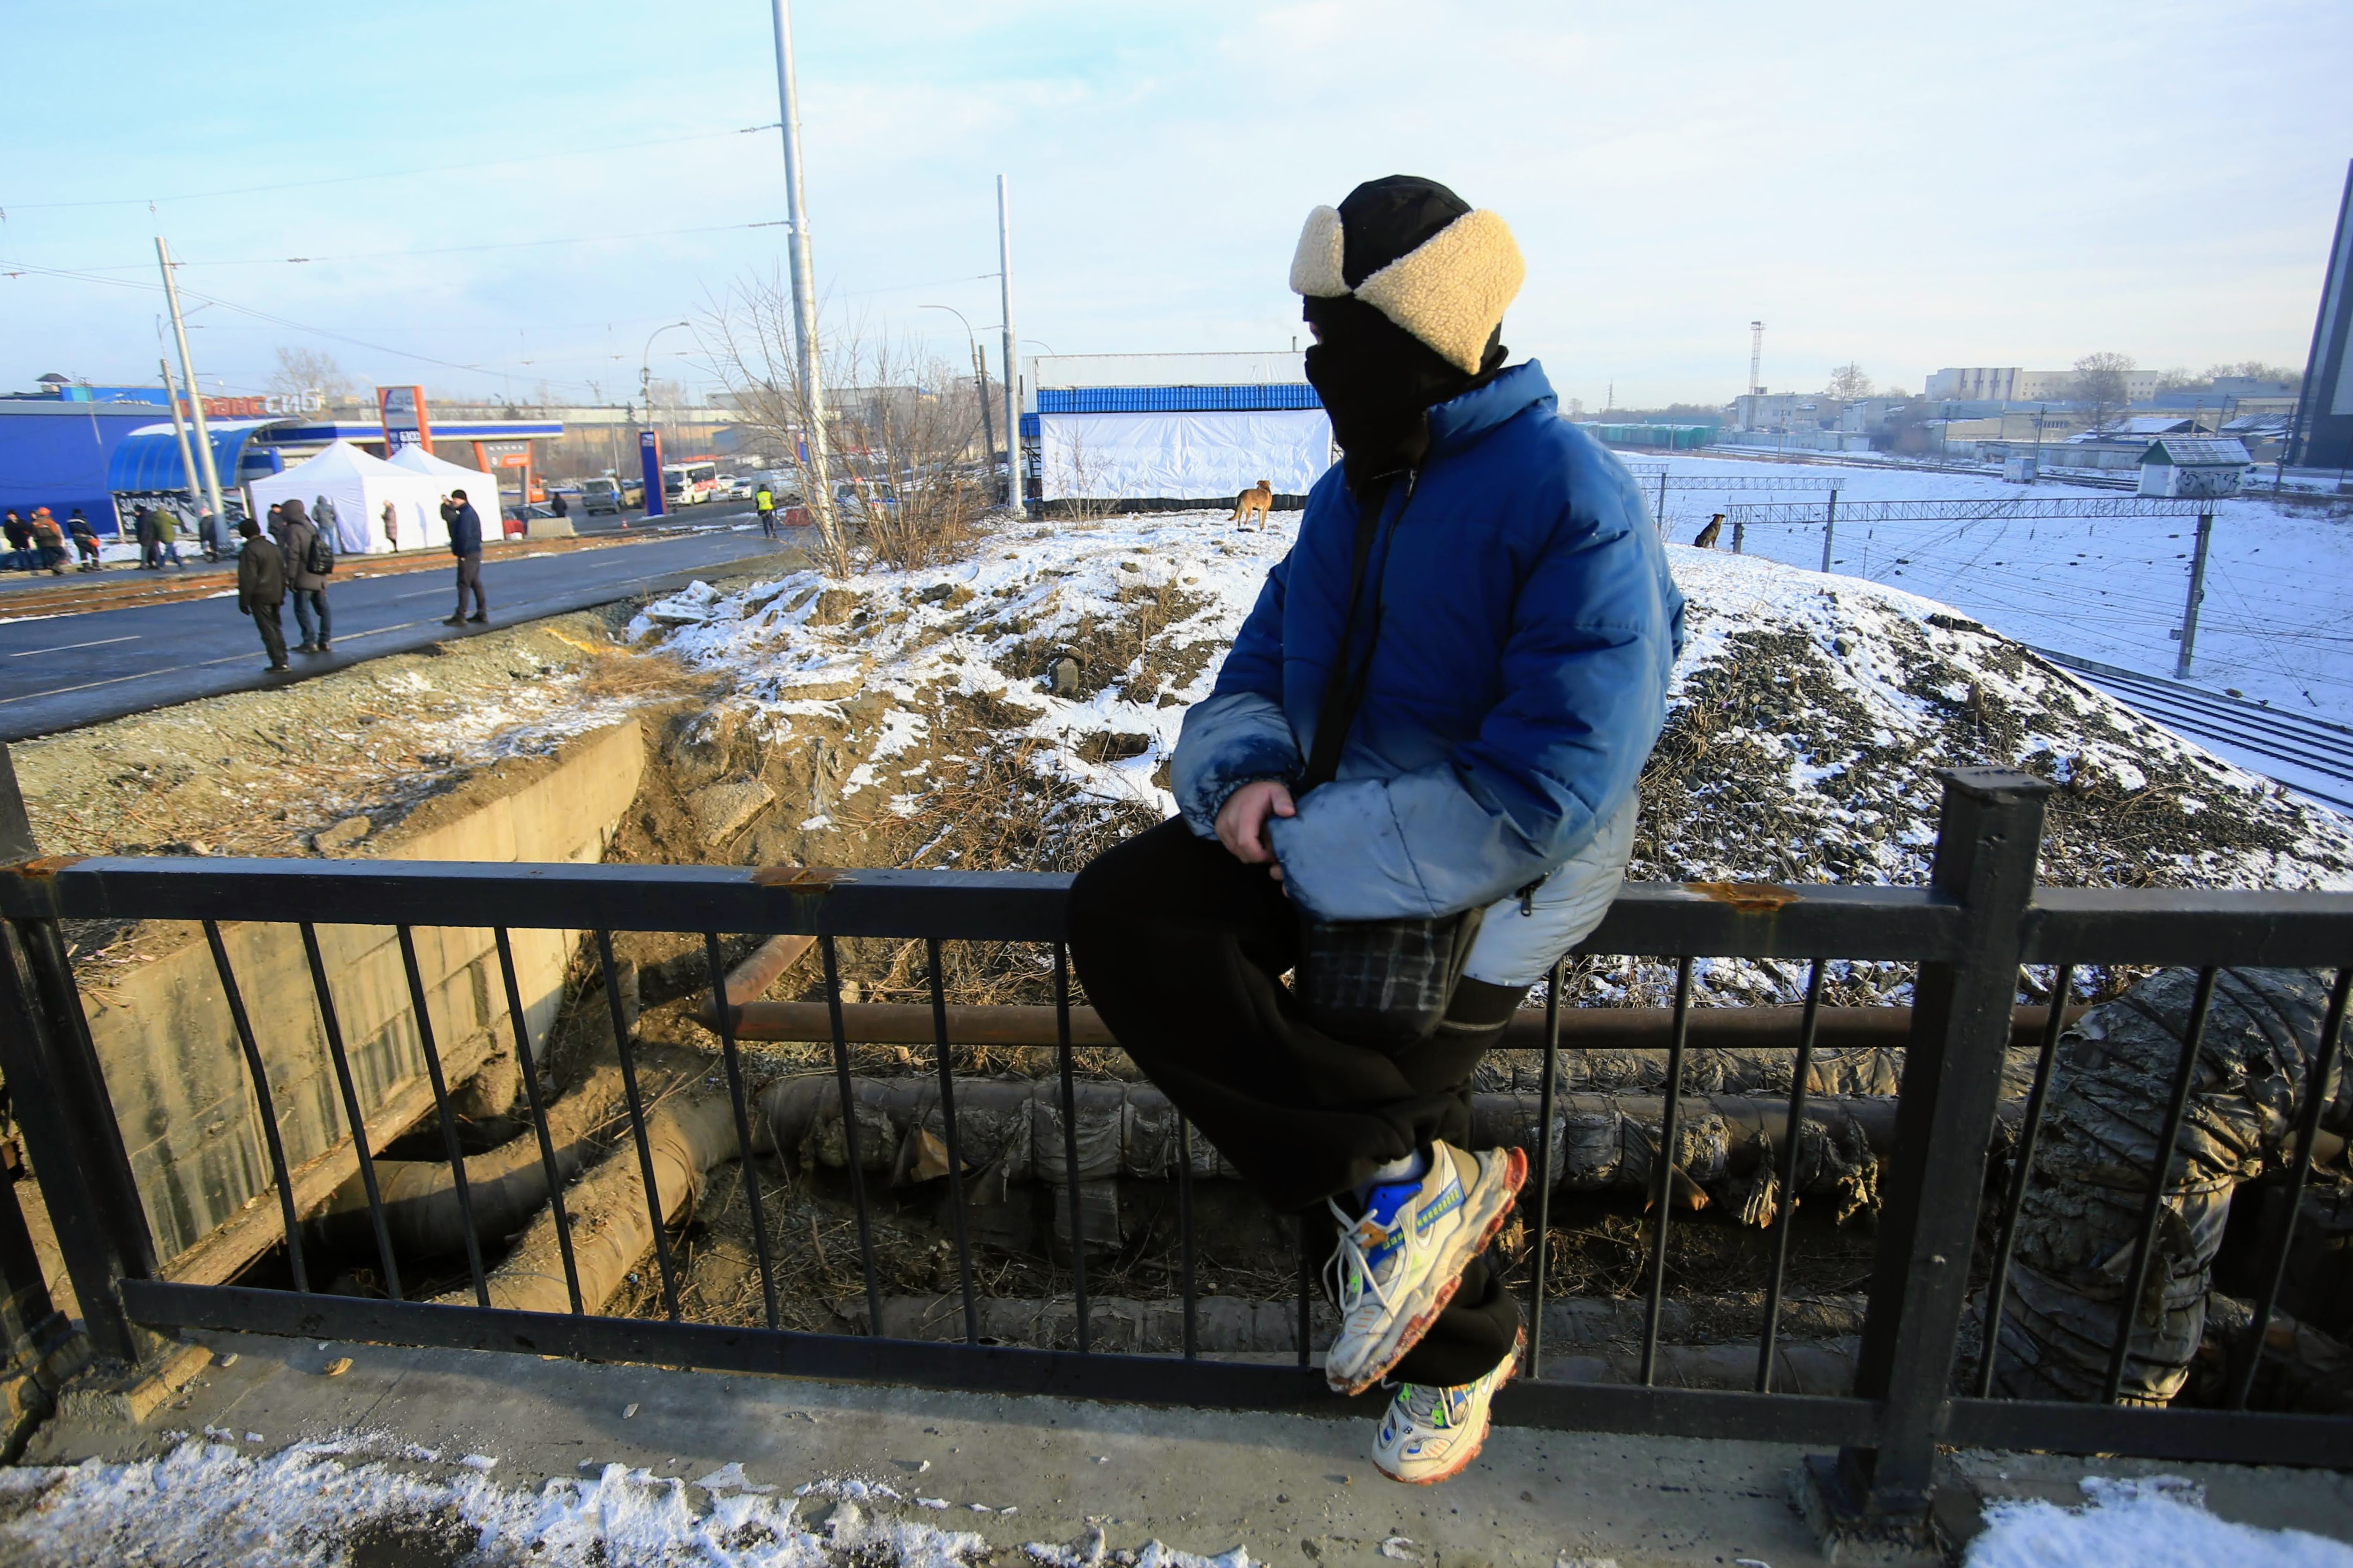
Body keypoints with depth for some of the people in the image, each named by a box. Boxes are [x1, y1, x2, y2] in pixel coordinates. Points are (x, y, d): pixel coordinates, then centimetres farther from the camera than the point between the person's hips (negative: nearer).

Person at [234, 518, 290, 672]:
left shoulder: (249, 551, -15)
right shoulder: (273, 547, 10)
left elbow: (247, 579, -16)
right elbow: (283, 572, 17)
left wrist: (244, 601, -10)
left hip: (260, 597, -8)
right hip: (275, 595, 8)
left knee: (268, 630, -4)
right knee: (276, 627, 16)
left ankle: (279, 662, -6)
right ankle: (283, 660, 17)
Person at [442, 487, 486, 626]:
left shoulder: (466, 514, -16)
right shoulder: (471, 512, 16)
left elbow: (464, 536, -21)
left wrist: (462, 554, -18)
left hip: (468, 555, -10)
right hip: (475, 552, 10)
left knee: (463, 584, -7)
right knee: (476, 583, 12)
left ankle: (460, 617, -6)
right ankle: (482, 614, 15)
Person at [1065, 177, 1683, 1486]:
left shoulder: (1575, 503, -15)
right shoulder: (1351, 494, 10)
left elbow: (1542, 792, -23)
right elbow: (1256, 675, 14)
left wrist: (1308, 852, -20)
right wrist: (1248, 775, -11)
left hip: (1489, 864, -7)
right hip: (1325, 827, 7)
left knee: (1361, 1058, -20)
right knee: (1119, 915, -14)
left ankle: (1460, 1353, 12)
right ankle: (1401, 1178, -9)